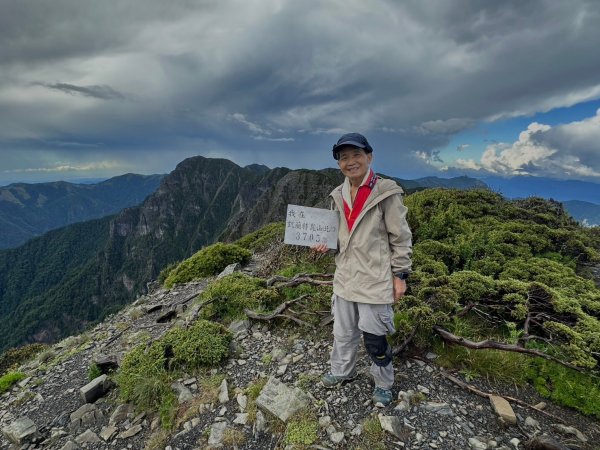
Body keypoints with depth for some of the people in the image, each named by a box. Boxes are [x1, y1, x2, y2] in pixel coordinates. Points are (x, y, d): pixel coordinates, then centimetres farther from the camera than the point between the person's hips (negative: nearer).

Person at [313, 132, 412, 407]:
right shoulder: (339, 195, 4)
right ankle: (343, 371, 48)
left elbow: (401, 237, -8)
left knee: (375, 338, 10)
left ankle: (384, 384, 38)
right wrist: (326, 245, -2)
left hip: (374, 279, -5)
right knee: (343, 332, 22)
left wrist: (400, 275, -8)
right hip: (345, 276, 6)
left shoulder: (385, 193, -13)